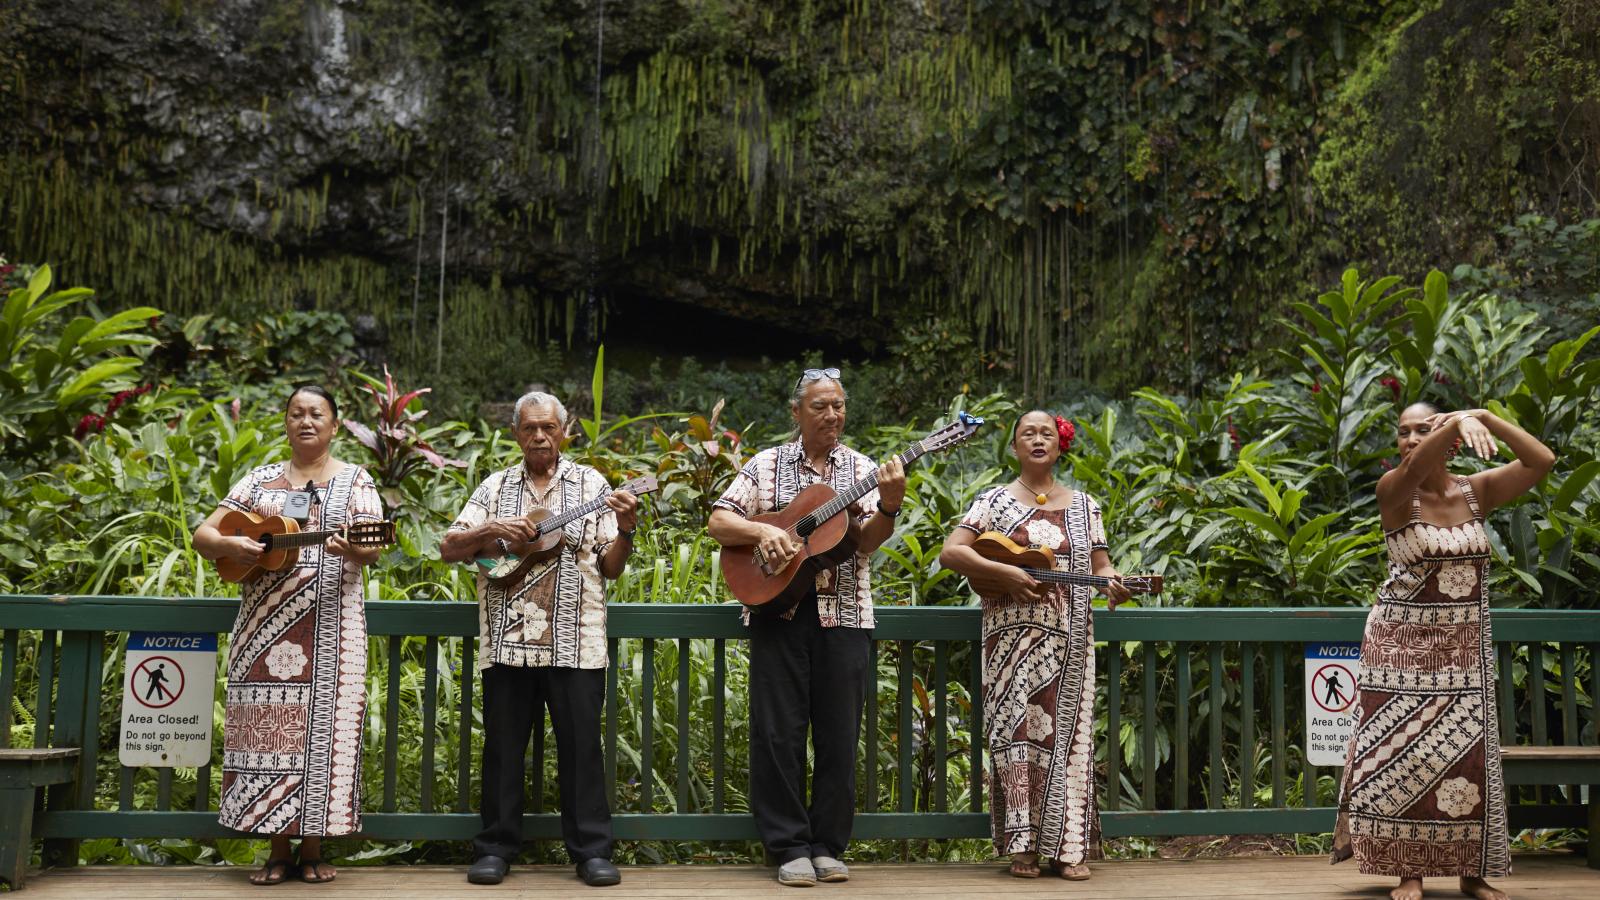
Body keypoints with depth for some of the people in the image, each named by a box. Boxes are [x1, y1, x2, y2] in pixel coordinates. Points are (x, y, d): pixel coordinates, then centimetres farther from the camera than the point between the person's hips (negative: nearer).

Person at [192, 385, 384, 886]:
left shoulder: (354, 481, 7)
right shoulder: (261, 480, 14)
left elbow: (374, 548, -3)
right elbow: (203, 535, 11)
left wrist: (351, 548, -26)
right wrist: (230, 545, -12)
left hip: (330, 626, -2)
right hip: (265, 625, 2)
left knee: (321, 727, -4)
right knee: (268, 727, -1)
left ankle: (312, 849, 5)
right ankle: (278, 849, 7)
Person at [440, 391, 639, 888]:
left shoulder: (590, 484, 8)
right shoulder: (496, 487, 12)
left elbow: (611, 567, 6)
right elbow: (448, 548, 8)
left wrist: (625, 530, -13)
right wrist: (490, 531, -9)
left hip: (574, 641, -1)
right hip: (506, 639, 2)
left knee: (581, 744, 0)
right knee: (503, 744, 6)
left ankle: (592, 850, 8)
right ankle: (496, 847, 17)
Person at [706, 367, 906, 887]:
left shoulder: (861, 470, 7)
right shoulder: (767, 465, 7)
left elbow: (867, 542, -6)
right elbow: (718, 522, 3)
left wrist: (888, 506, -25)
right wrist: (762, 531, -15)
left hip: (843, 615, 1)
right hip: (776, 610, 0)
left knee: (839, 736, 3)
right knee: (778, 732, 0)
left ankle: (829, 845, 15)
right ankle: (790, 847, 10)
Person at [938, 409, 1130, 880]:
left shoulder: (1083, 506, 13)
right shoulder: (994, 500, 5)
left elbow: (1101, 565, 11)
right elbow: (950, 552, -5)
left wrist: (1113, 583, -13)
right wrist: (1002, 572, -18)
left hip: (1069, 641, 2)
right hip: (1013, 637, -2)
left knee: (1067, 731, -1)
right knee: (1018, 730, -6)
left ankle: (1068, 846, 5)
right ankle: (1023, 846, 1)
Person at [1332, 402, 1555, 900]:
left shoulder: (1477, 491, 2)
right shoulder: (1393, 491, -9)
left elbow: (1542, 461, -9)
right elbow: (1414, 468, -32)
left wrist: (1485, 416, -18)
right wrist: (1459, 423, -48)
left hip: (1464, 649, 3)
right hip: (1402, 645, -3)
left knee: (1466, 757, 3)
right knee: (1403, 754, 0)